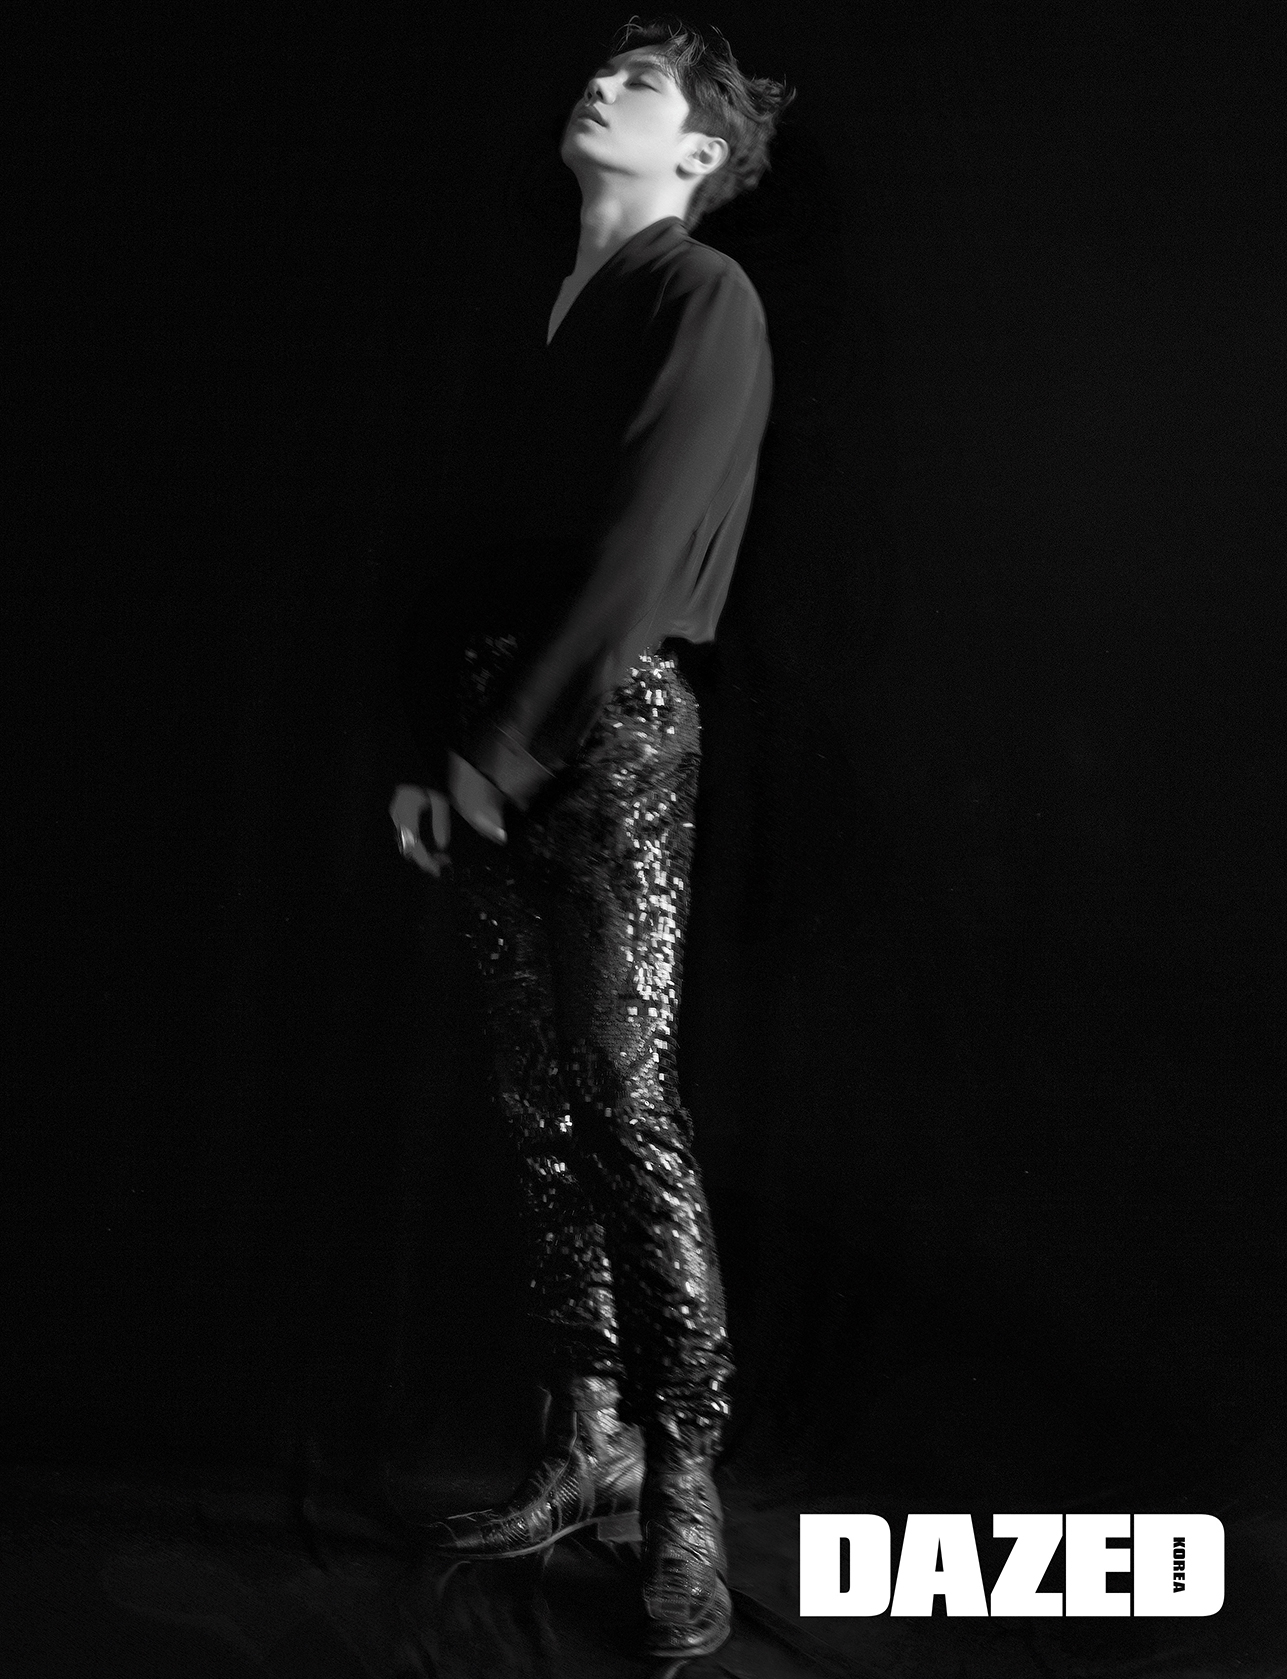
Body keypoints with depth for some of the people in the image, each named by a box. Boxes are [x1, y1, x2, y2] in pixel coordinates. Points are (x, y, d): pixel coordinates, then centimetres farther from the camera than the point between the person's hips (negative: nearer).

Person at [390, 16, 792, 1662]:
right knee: (540, 1111, 7)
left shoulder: (706, 298, -2)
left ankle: (683, 1490, 0)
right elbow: (488, 540, 16)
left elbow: (641, 552, -12)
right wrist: (434, 747, 8)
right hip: (494, 737, 7)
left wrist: (509, 743, -11)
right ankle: (590, 1448, 16)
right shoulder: (555, 307, 19)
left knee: (628, 1109, -9)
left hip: (612, 724, -7)